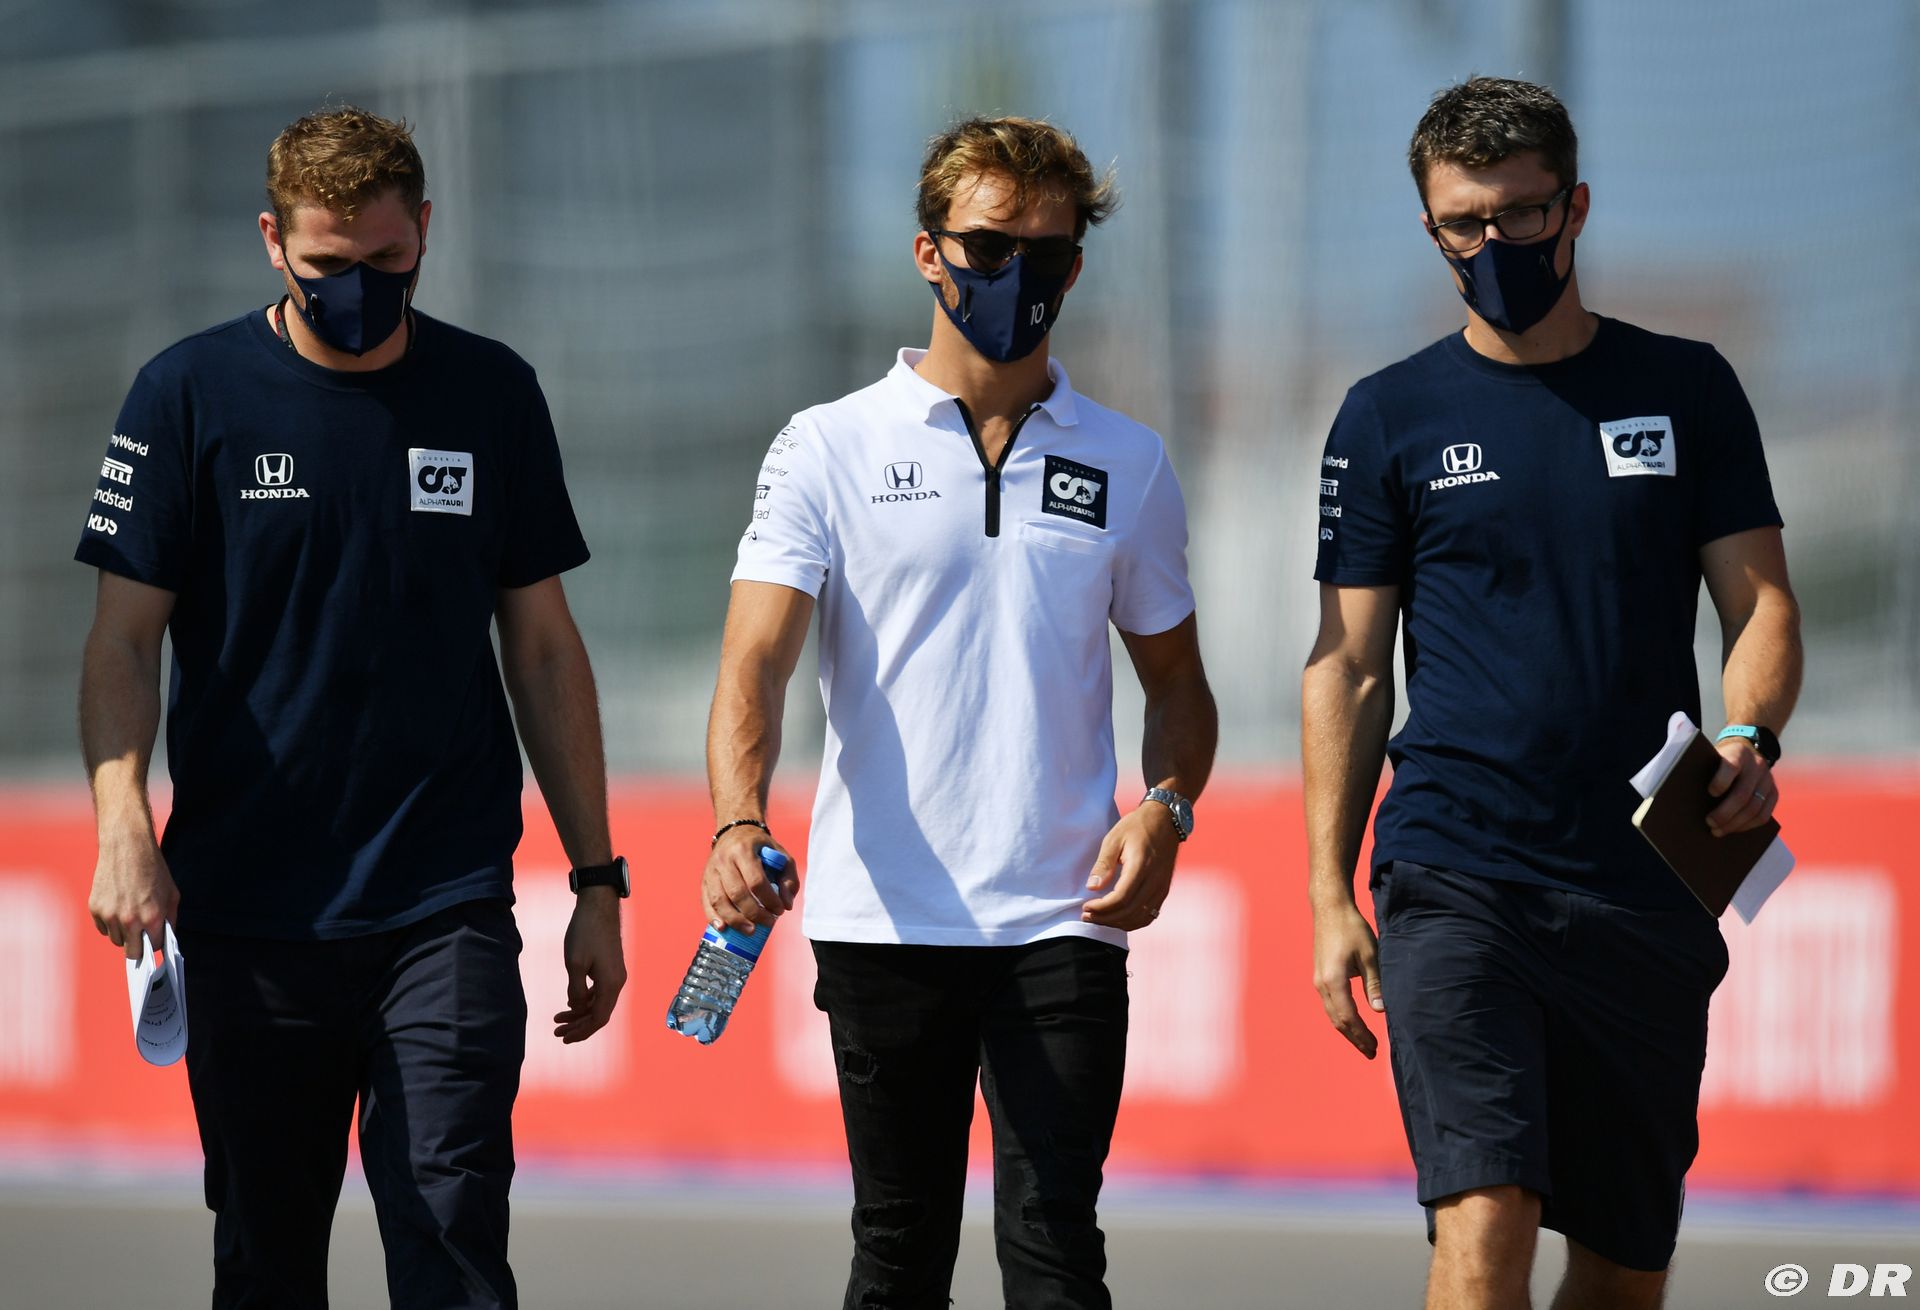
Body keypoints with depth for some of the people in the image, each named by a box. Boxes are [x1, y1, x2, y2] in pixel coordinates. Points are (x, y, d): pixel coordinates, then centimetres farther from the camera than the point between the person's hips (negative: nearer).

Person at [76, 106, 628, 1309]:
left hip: (448, 911, 0)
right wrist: (124, 825, -19)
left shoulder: (491, 395, 7)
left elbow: (542, 645, 13)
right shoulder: (191, 396, 1)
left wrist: (597, 879, 10)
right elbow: (125, 636, -1)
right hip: (248, 916, 0)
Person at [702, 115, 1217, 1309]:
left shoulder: (1128, 466, 11)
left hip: (1064, 922, 1)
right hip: (882, 924, -1)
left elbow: (1177, 683, 19)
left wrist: (1165, 807, -3)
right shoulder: (830, 449, 4)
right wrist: (740, 823, -25)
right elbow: (756, 661, -6)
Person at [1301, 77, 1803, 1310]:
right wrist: (1329, 897, 2)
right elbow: (1349, 666, 7)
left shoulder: (1685, 389, 9)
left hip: (1648, 886, 2)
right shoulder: (1390, 417, 5)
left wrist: (1750, 739, -14)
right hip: (1454, 875, -2)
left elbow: (1762, 605, 8)